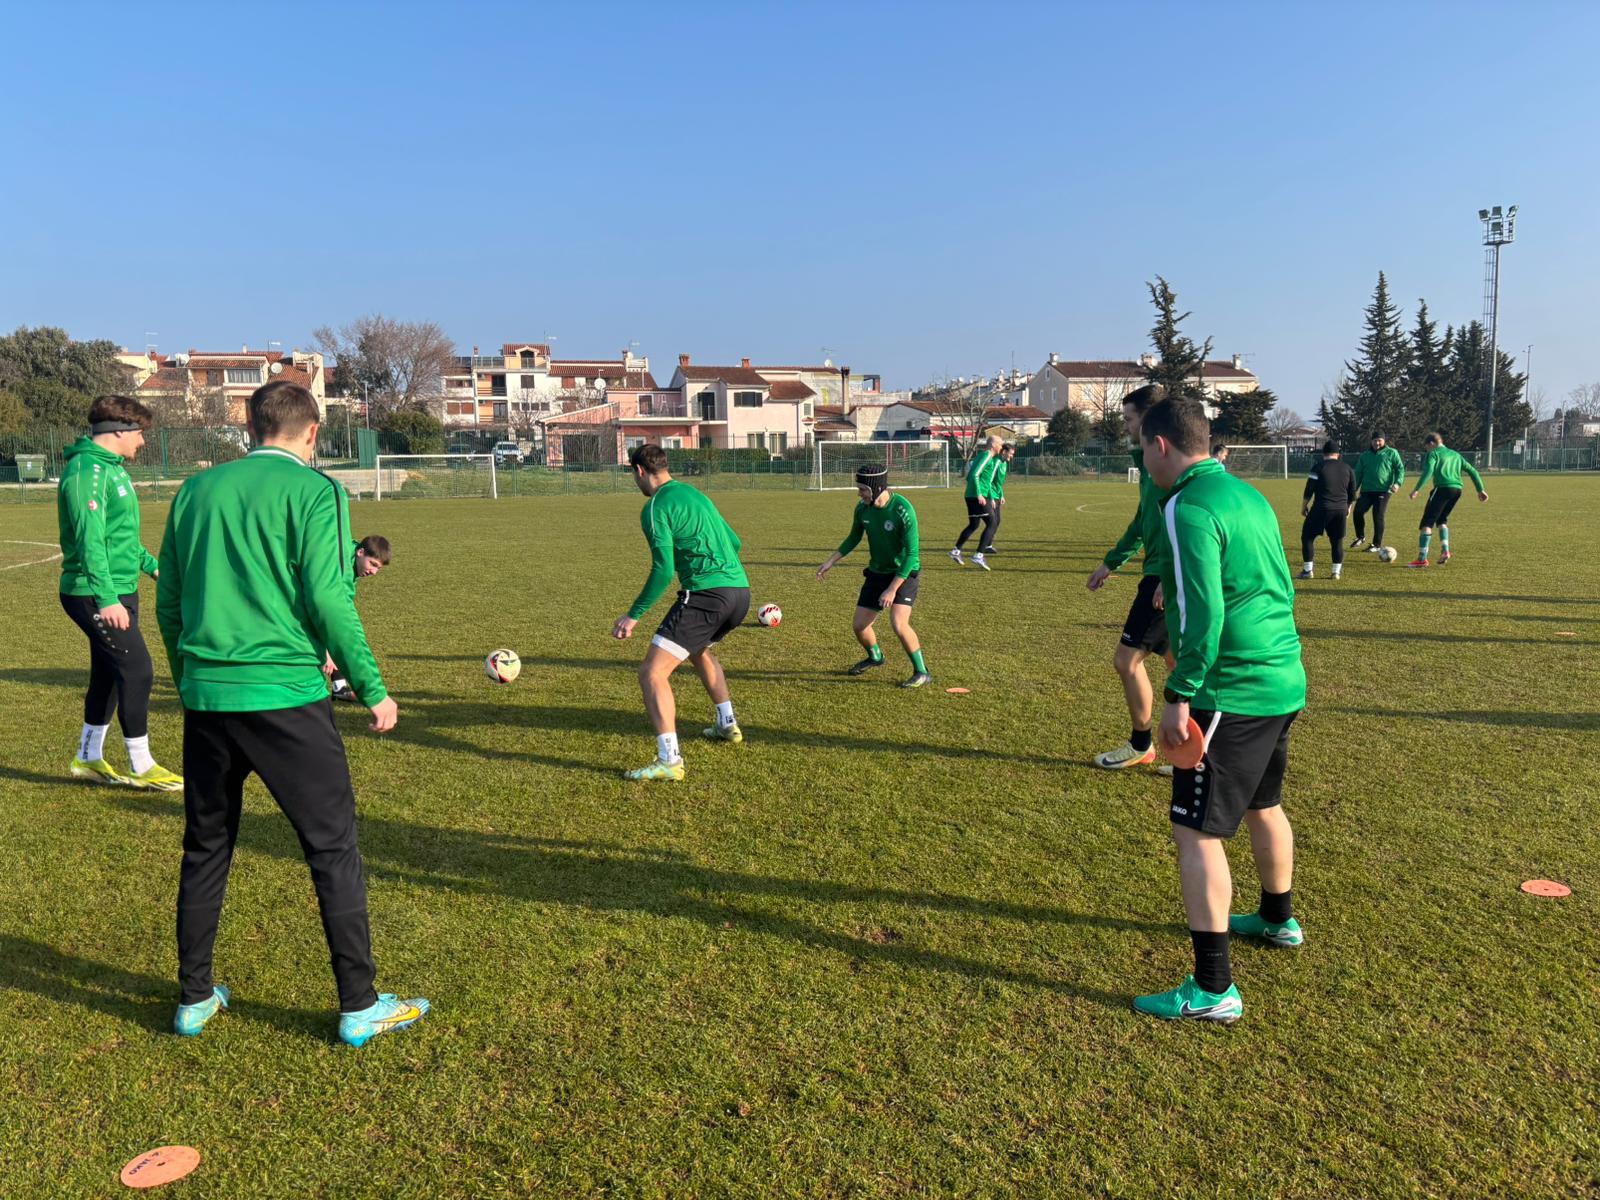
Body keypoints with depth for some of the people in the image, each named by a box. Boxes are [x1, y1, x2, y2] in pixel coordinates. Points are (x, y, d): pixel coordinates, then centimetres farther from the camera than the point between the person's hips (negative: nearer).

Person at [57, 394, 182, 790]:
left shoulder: (111, 467, 14)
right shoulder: (87, 470, -17)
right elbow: (90, 539, -24)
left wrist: (151, 564, 30)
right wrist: (106, 597, -28)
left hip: (118, 590, 10)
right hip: (96, 595, -10)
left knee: (108, 673, 16)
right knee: (137, 670, -7)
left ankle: (89, 757, 29)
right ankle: (140, 766, 3)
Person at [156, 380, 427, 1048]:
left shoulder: (196, 491, 11)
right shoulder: (313, 490, -6)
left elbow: (167, 603, 14)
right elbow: (327, 601, -13)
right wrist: (372, 691, -5)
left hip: (205, 697, 6)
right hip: (286, 697, -5)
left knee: (205, 849, 18)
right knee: (334, 850, 4)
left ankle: (194, 999, 30)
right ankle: (359, 1007, 11)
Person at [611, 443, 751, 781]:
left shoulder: (656, 507, -6)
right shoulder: (695, 495, 20)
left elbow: (663, 569, -14)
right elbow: (733, 542, 26)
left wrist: (634, 615, -10)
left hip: (707, 594, -9)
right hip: (740, 591, 9)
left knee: (651, 673, -7)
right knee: (699, 649, 36)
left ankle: (669, 760, -16)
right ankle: (727, 725, 41)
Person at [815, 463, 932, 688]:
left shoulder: (902, 510, -26)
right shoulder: (862, 507, -7)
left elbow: (912, 554, -24)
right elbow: (854, 537, 13)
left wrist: (892, 589, -27)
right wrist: (831, 561, 6)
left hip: (904, 573, -6)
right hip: (877, 572, 6)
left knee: (898, 623, -24)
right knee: (860, 625, 6)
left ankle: (922, 672, -5)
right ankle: (875, 657, 39)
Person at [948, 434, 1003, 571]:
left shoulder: (985, 455, 20)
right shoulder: (986, 455, -9)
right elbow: (975, 474, -20)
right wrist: (979, 495, -24)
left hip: (971, 496, 10)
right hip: (978, 496, -10)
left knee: (973, 525, 21)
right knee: (991, 523, -11)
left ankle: (956, 551, 25)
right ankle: (978, 556, -17)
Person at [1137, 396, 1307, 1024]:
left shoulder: (1189, 508, -17)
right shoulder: (1248, 495, 12)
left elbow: (1201, 613, -24)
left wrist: (1179, 696, -19)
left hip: (1233, 694, -10)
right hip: (1285, 683, 10)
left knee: (1197, 832, -5)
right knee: (1262, 805, 27)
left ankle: (1212, 989, -1)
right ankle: (1277, 919, 48)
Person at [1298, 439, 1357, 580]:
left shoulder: (1318, 468, -4)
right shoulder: (1347, 468, 10)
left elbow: (1308, 491, -6)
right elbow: (1352, 492, 15)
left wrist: (1304, 506, 6)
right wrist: (1348, 507, 28)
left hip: (1321, 509, -4)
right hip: (1340, 510, 4)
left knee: (1307, 537, 6)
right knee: (1337, 541, 13)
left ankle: (1308, 570, 2)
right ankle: (1336, 571, 12)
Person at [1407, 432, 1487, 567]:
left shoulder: (1433, 453, 4)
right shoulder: (1455, 455, 25)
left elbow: (1428, 472, -13)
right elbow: (1472, 471, 23)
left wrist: (1416, 489, -19)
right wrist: (1480, 490, 23)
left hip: (1442, 488, -7)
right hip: (1457, 489, 7)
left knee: (1427, 522, -4)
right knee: (1441, 520, 24)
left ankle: (1422, 558, -10)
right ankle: (1445, 550, 6)